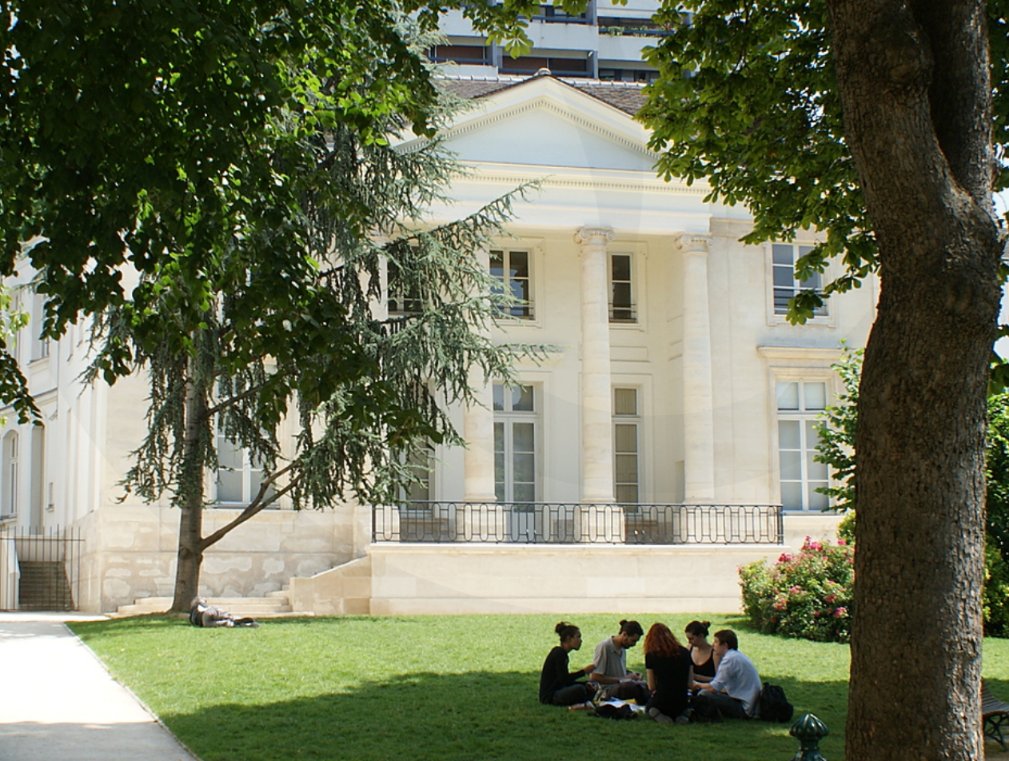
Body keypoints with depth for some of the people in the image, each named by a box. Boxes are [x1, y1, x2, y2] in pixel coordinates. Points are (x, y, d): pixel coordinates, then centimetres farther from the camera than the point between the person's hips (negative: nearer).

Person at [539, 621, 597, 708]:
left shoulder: (562, 653, 14)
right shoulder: (559, 653, -15)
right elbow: (564, 679, -22)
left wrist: (585, 684, 4)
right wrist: (584, 671, -18)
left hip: (557, 692, 10)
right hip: (549, 695, -10)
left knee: (591, 688, 13)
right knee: (579, 689, -33)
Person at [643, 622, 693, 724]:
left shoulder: (651, 655, -5)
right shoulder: (685, 653, 2)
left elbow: (651, 687, -3)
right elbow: (690, 683, 4)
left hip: (661, 702, -2)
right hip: (682, 703, 2)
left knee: (649, 707, 33)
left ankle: (659, 715, -5)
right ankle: (682, 715, -2)